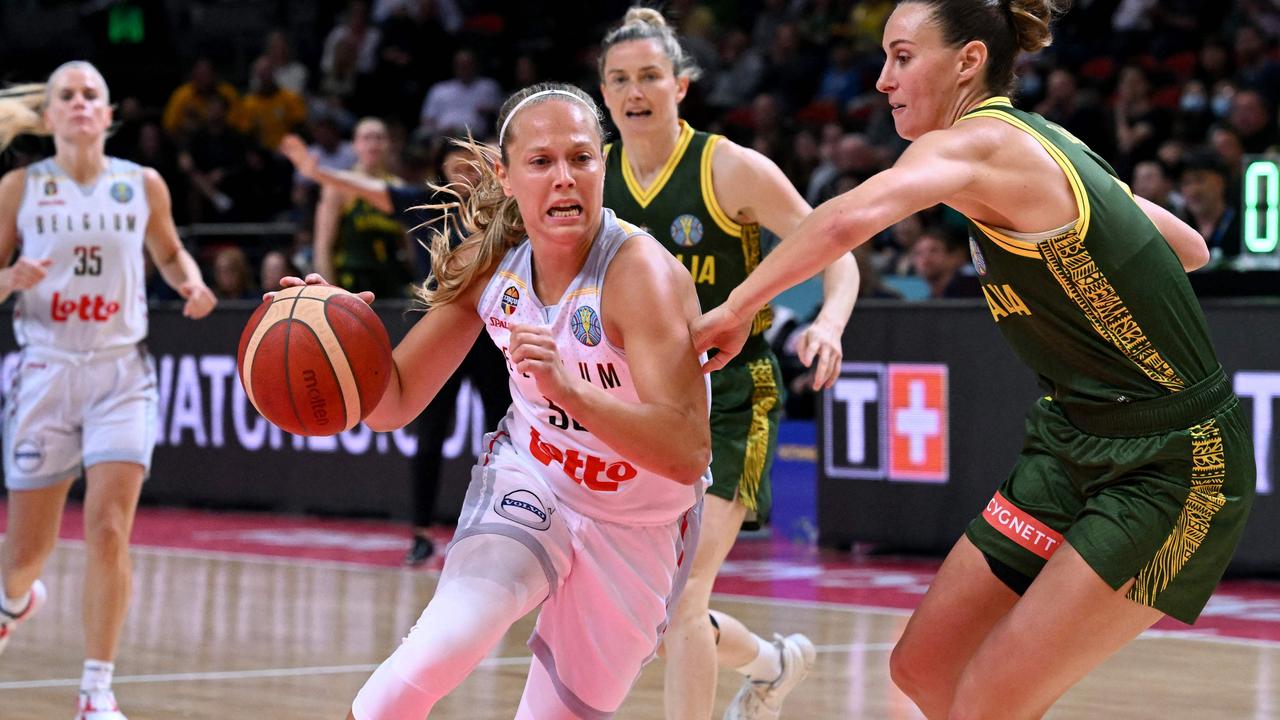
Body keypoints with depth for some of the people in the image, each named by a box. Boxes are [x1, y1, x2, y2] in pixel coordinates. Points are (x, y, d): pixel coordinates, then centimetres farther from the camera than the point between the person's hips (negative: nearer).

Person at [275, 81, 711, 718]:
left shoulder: (640, 274, -27)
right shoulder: (488, 265, -12)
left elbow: (687, 453, -36)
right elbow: (394, 402, -3)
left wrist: (569, 390, -50)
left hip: (636, 528, -2)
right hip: (529, 483, 2)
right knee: (445, 641, -27)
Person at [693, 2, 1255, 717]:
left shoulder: (974, 143, -17)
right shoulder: (1043, 144, 10)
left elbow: (853, 217, -37)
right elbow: (1190, 247, 19)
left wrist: (736, 309, -28)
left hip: (1170, 470, -9)